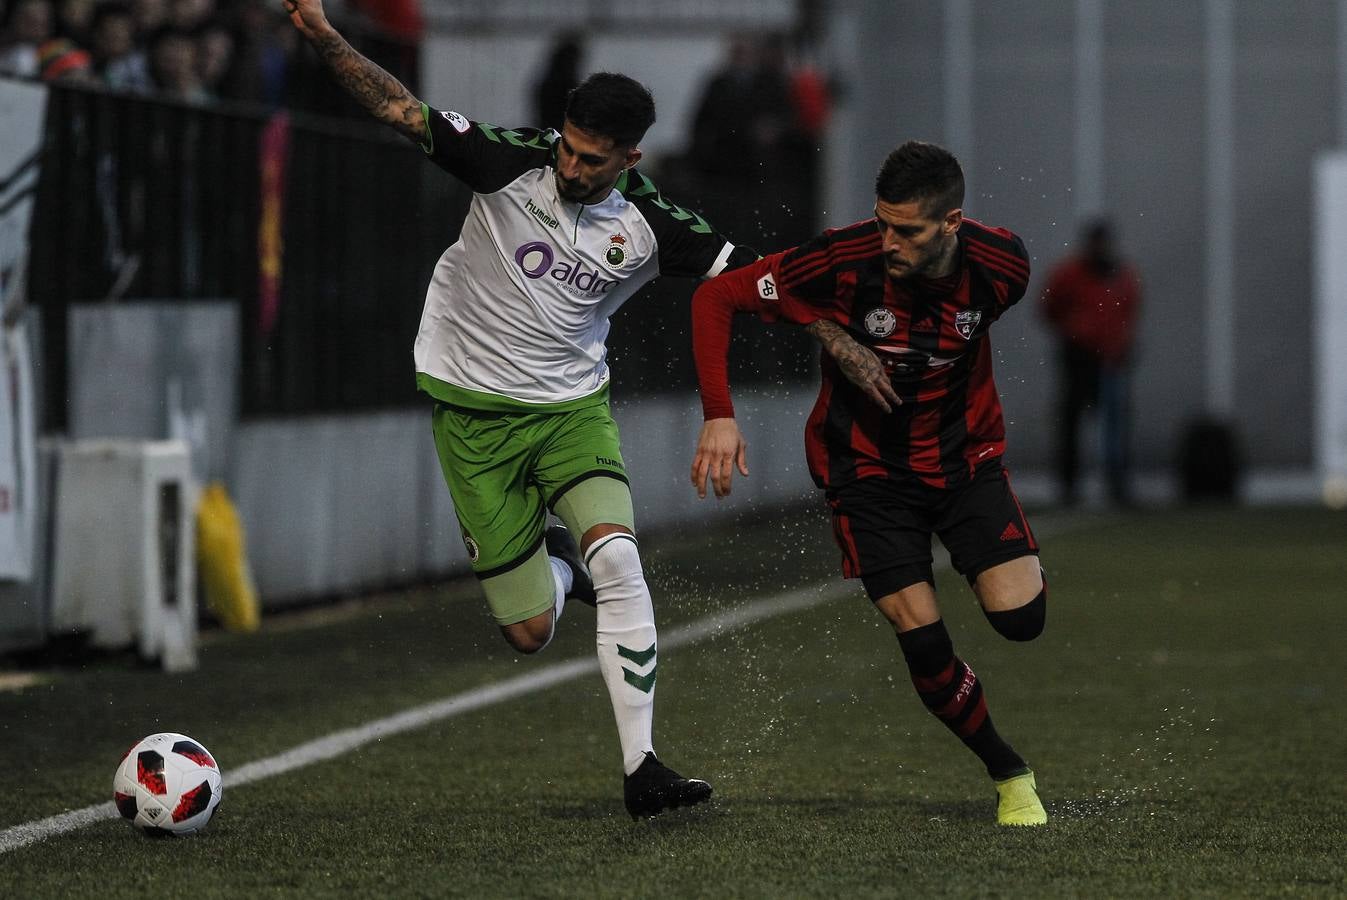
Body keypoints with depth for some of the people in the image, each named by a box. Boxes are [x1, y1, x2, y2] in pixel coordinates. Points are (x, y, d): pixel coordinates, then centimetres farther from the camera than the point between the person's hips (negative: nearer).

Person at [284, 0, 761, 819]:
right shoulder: (514, 163, -14)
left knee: (618, 565, -26)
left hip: (573, 405, 1)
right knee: (531, 634, -3)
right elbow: (401, 108, -15)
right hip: (475, 413, -1)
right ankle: (556, 566, 36)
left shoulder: (650, 226, -10)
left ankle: (641, 767, -20)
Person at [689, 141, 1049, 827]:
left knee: (1020, 616, -15)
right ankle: (1011, 776, 10)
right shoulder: (845, 260, -24)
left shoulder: (1001, 265, -18)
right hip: (868, 467, -1)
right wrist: (719, 416, -27)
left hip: (965, 454, 2)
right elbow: (715, 297, -15)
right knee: (923, 641, -12)